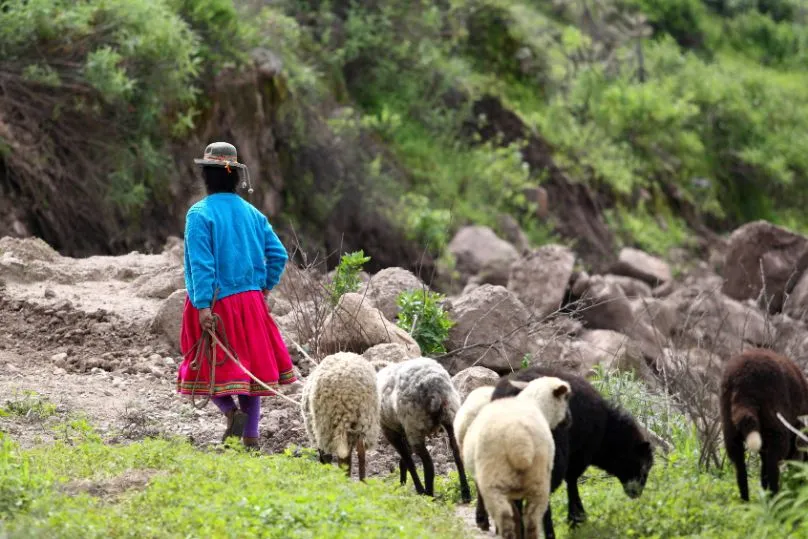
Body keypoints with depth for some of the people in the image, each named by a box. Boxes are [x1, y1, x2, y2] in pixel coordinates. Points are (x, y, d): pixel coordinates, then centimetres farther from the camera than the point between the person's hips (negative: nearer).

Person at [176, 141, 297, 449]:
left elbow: (201, 264, -17)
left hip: (214, 304, -5)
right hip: (250, 303, 5)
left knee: (211, 366, 7)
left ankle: (231, 411, -17)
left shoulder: (200, 214, -11)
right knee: (249, 365, 12)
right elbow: (278, 254, 5)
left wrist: (203, 306, -18)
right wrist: (264, 288, 16)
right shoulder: (252, 214, 5)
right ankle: (251, 436, 11)